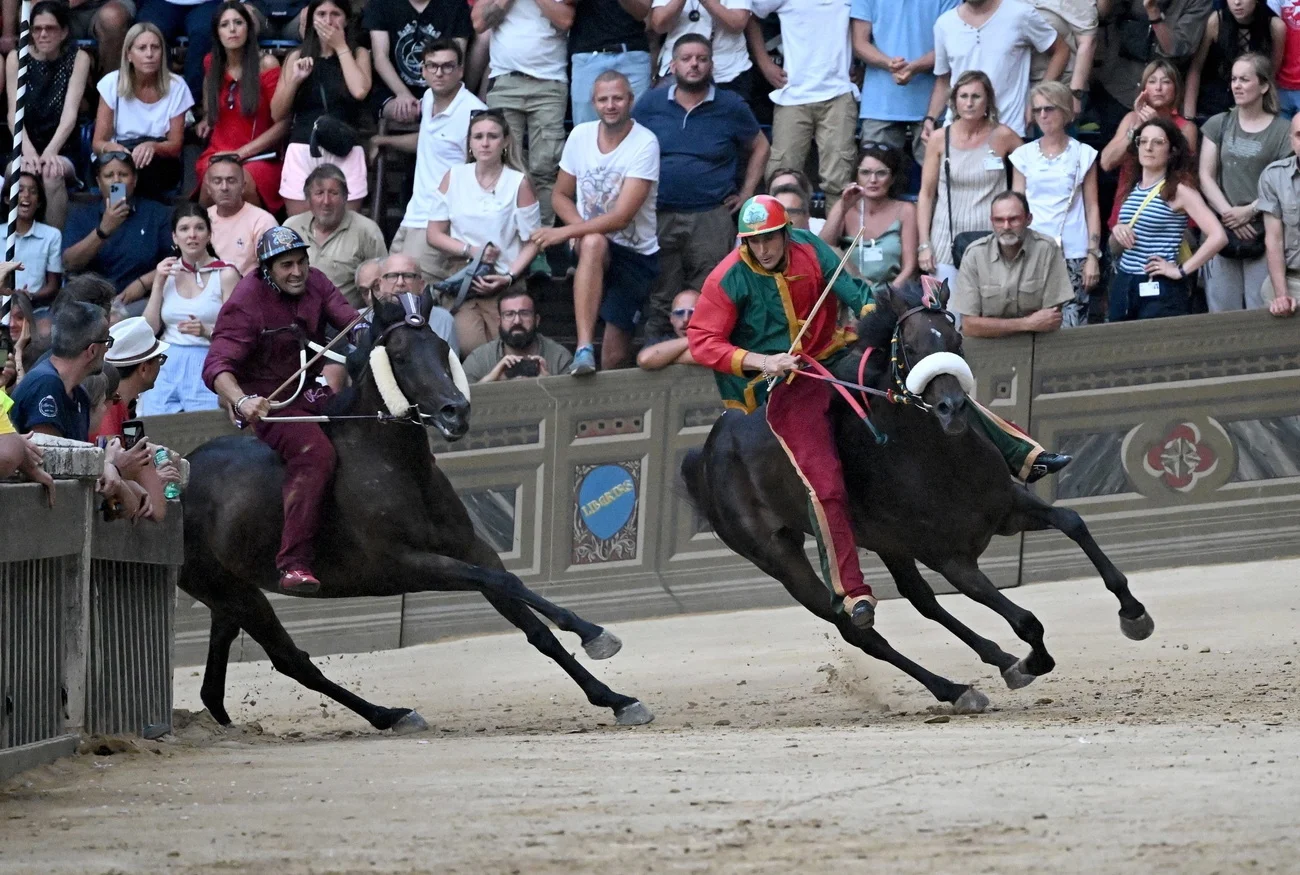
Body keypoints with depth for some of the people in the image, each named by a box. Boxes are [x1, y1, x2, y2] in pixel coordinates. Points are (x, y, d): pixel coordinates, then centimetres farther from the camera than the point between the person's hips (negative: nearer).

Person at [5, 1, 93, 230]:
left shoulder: (78, 59, -2)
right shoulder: (16, 58, 1)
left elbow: (70, 113, -12)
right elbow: (14, 111, -9)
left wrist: (50, 151, -30)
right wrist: (28, 150, -28)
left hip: (63, 149, -1)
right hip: (26, 146, 1)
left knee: (53, 174, -35)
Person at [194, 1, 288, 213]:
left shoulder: (266, 65, -4)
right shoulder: (212, 64, 10)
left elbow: (282, 124, -6)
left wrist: (241, 153, -11)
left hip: (257, 158, -3)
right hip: (216, 154, 3)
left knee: (243, 183, -37)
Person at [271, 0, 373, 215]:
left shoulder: (358, 54, 9)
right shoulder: (297, 57, 11)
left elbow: (360, 91, -12)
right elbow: (277, 114, 9)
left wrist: (341, 48, -3)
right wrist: (295, 80, -8)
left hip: (344, 154, -1)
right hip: (302, 153, 1)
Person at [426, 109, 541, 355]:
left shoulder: (518, 183, 1)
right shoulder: (454, 178, 8)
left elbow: (532, 242, 1)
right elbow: (434, 234, 8)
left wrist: (509, 277, -14)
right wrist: (471, 250, -7)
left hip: (503, 286, -1)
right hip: (461, 284, 1)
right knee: (470, 349, -20)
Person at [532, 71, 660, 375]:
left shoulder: (644, 143, -14)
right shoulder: (581, 136, 2)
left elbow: (622, 216, -19)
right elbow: (561, 195, 12)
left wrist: (564, 232, -21)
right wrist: (582, 230, -9)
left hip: (637, 255, -2)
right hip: (592, 248, 2)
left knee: (615, 355, -9)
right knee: (593, 242, -37)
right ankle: (584, 348, -42)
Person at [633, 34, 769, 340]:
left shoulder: (731, 107, 6)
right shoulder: (651, 104, 7)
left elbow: (759, 148, 17)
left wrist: (746, 194, 8)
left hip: (711, 219, -1)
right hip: (658, 217, 1)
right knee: (659, 303, 2)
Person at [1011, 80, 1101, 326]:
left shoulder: (1083, 155, 7)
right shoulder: (1024, 156, 10)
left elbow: (1092, 208, 6)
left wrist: (1093, 255, -2)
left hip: (1072, 253, -1)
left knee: (1071, 327, -7)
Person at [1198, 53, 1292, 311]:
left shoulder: (1282, 131, 0)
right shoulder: (1218, 125, 11)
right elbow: (1205, 176, 6)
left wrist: (1250, 210, -14)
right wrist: (1228, 214, -6)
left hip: (1263, 235, -3)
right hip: (1221, 232, 3)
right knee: (1221, 316, 2)